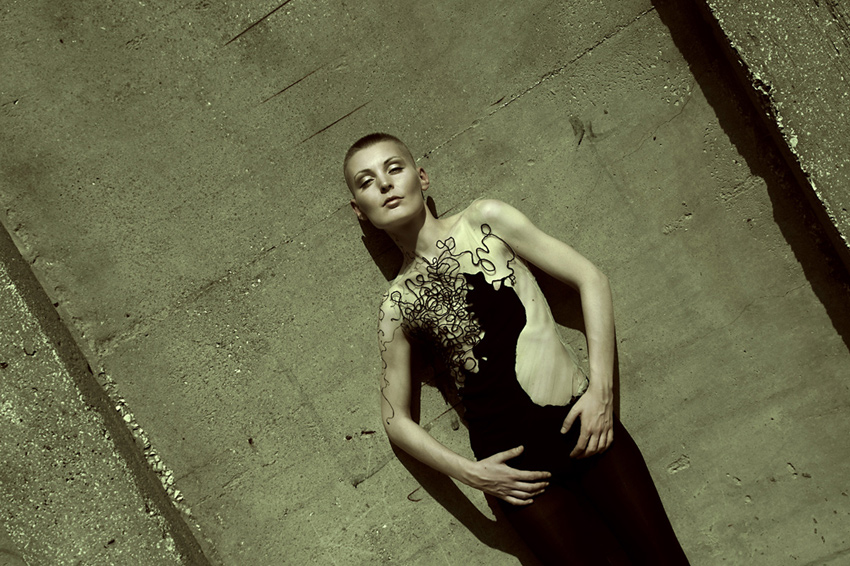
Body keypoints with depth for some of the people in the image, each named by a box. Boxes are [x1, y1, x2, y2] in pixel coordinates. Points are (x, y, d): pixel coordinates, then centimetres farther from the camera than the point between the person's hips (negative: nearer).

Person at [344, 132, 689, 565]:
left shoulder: (484, 221, 3)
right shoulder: (397, 305, 4)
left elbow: (590, 278, 2)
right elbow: (396, 419, 8)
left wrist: (600, 388, -7)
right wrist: (470, 472, -5)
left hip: (582, 421, 1)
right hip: (514, 466, 0)